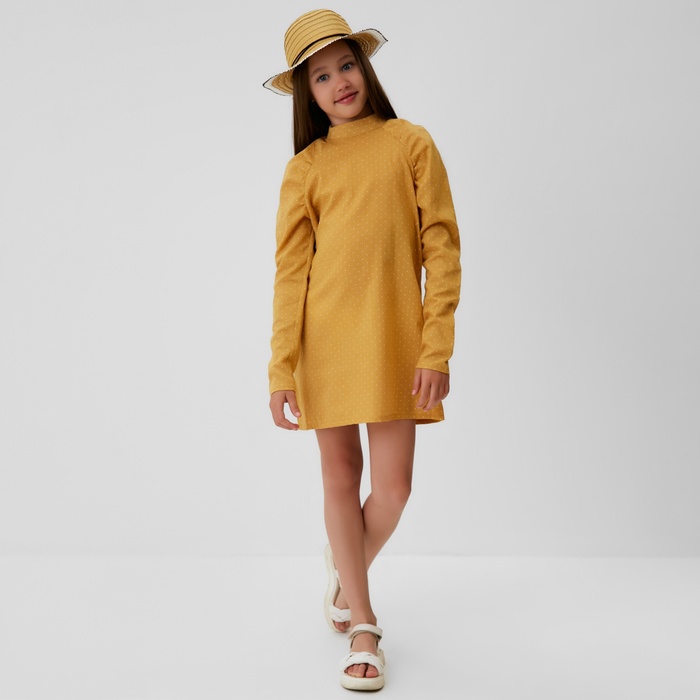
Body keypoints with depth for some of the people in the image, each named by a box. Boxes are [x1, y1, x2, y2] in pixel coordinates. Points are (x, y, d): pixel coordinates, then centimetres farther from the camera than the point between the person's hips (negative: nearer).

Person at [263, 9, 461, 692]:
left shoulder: (410, 143, 4)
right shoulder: (304, 167, 6)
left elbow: (442, 249, -1)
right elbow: (290, 270, 3)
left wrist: (437, 350, -9)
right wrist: (282, 367, -5)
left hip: (394, 335, -1)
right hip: (327, 336, 1)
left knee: (393, 485, -2)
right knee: (340, 478, 5)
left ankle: (347, 572, 31)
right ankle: (364, 628, 20)